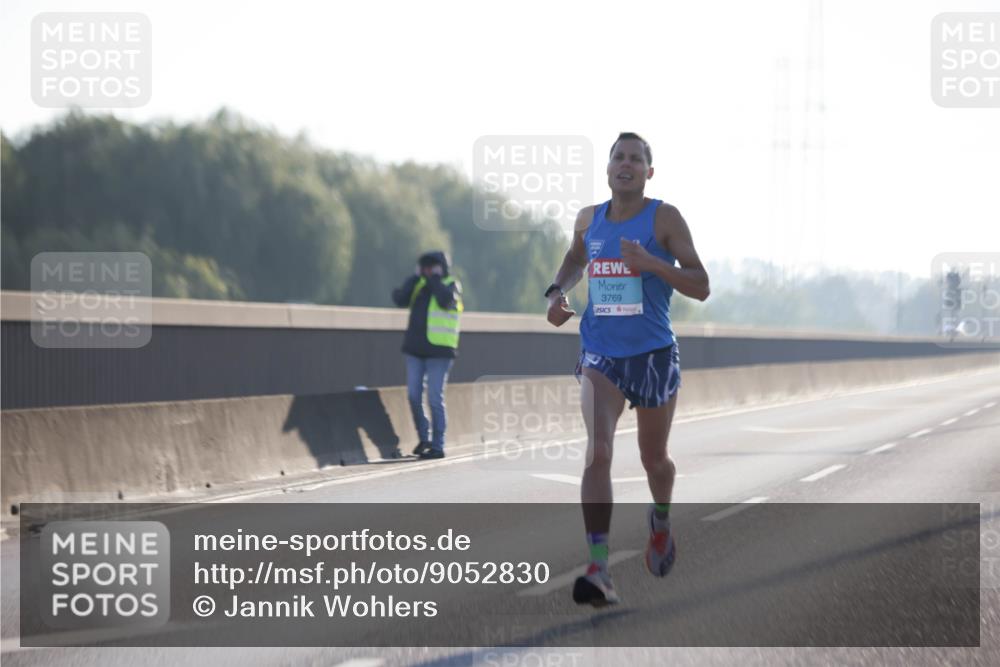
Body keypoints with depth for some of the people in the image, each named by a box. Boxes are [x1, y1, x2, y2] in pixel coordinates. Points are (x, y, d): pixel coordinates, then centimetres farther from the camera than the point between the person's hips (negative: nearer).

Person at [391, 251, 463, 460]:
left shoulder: (451, 285, -1)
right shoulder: (419, 285, 11)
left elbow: (445, 300, -23)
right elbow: (400, 300, -3)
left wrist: (435, 277, -13)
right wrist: (416, 277, -6)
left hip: (439, 351, -5)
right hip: (415, 349, 5)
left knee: (435, 398, -8)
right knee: (414, 396, 3)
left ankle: (438, 446, -2)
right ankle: (424, 438, 20)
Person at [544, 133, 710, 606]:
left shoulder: (664, 219, -7)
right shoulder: (588, 219, 5)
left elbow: (700, 287, -12)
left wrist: (652, 263, -26)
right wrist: (557, 290, 8)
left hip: (653, 354, -1)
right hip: (601, 355, 1)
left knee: (653, 458, 15)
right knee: (598, 452, -18)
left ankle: (661, 522, 50)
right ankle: (599, 571, -25)